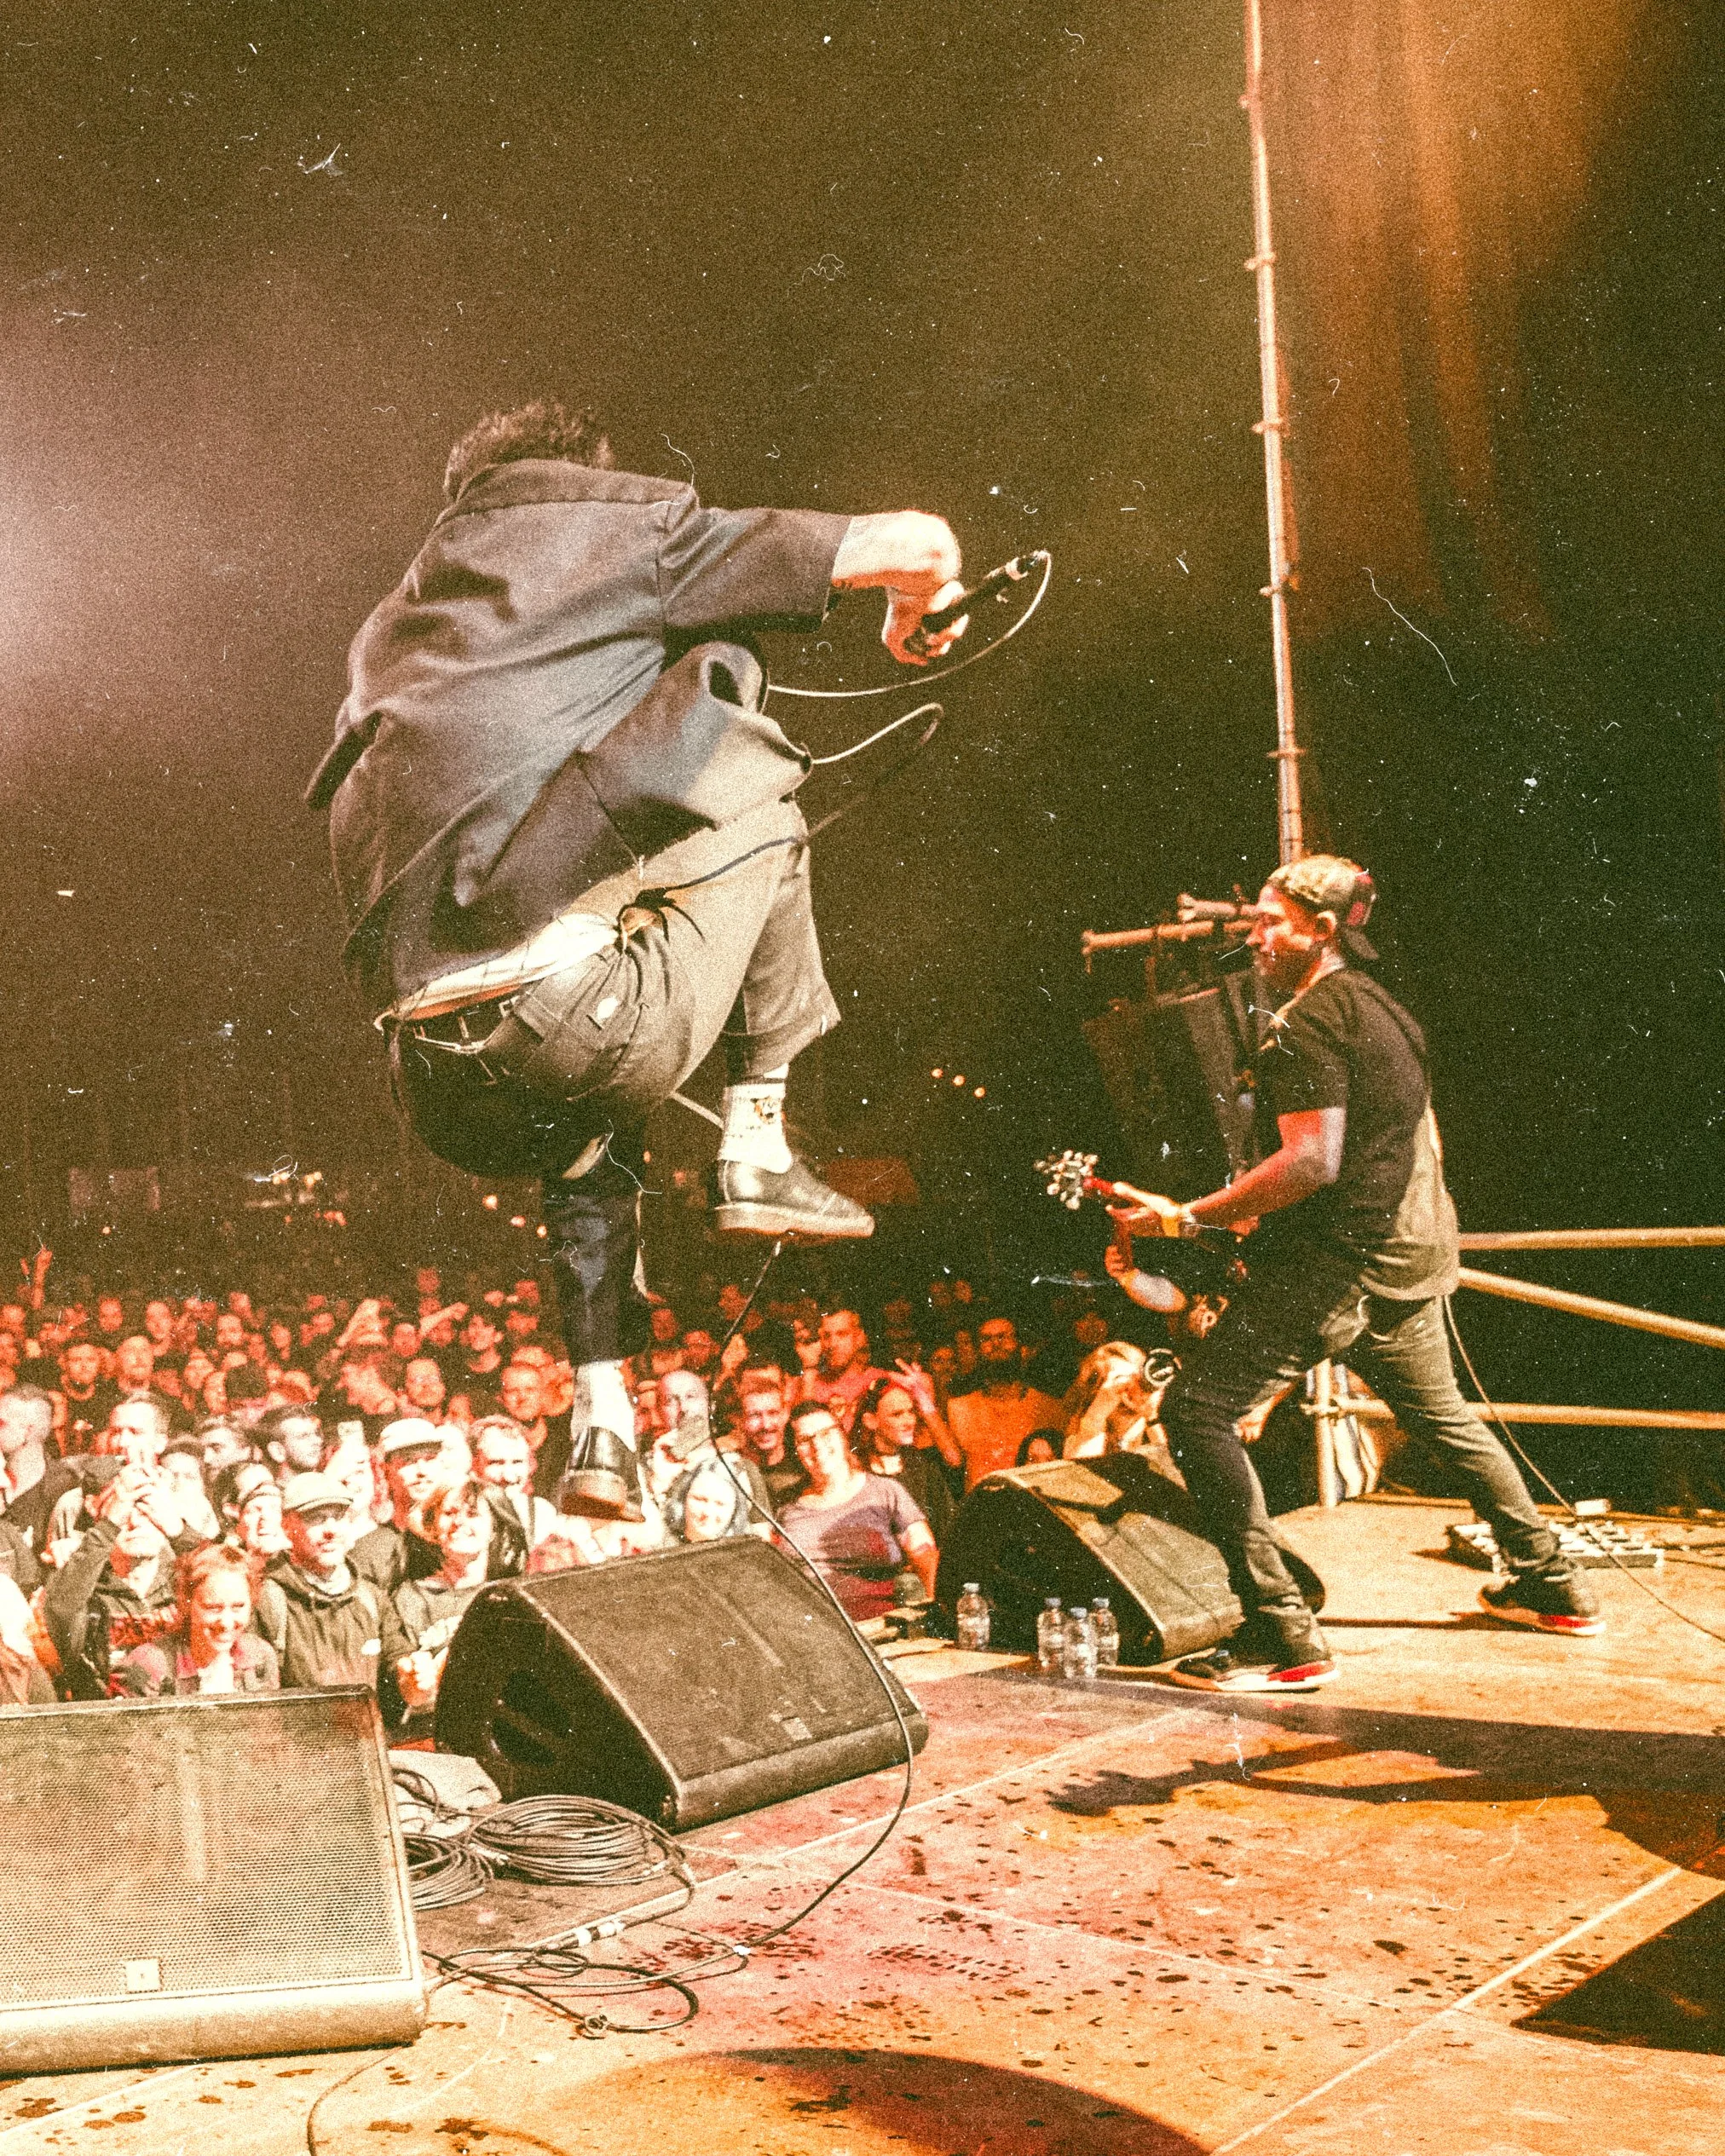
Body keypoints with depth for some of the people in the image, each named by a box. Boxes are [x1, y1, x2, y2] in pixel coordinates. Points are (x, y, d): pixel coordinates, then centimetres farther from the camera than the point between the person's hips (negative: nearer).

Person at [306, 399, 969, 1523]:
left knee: (588, 1150, 38)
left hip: (438, 1075, 7)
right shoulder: (628, 534, 12)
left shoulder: (398, 616, 30)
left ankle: (600, 1425, 32)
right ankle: (758, 1152, 15)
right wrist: (914, 618, 34)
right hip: (568, 1018, -7)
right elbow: (920, 542, 10)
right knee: (760, 808, 17)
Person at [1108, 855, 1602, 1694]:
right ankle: (1551, 1583, 40)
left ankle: (1282, 1635, -12)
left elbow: (1312, 1162, -25)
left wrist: (1187, 1217, -23)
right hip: (1413, 1255, 10)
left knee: (1195, 1408, -10)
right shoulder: (1386, 1007, 15)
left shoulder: (1307, 1021, -15)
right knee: (1441, 1415, 28)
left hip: (1340, 1261, -10)